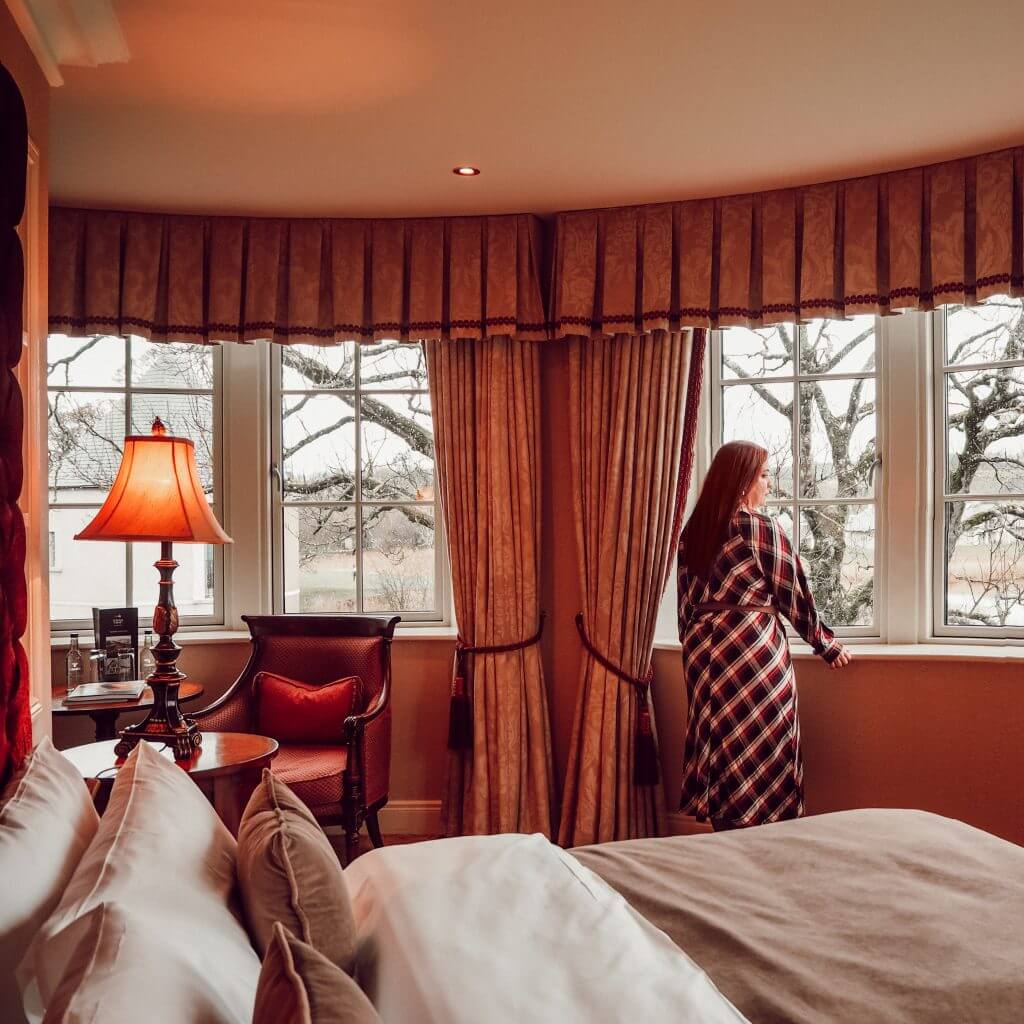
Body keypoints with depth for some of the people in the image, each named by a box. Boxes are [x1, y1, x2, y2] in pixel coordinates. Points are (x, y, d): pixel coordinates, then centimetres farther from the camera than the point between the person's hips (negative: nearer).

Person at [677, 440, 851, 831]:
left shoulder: (692, 532, 7)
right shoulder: (763, 529, -10)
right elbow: (794, 595, -3)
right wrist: (827, 644, 10)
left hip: (703, 653, 6)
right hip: (754, 651, -6)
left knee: (721, 754, 14)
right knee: (761, 758, 4)